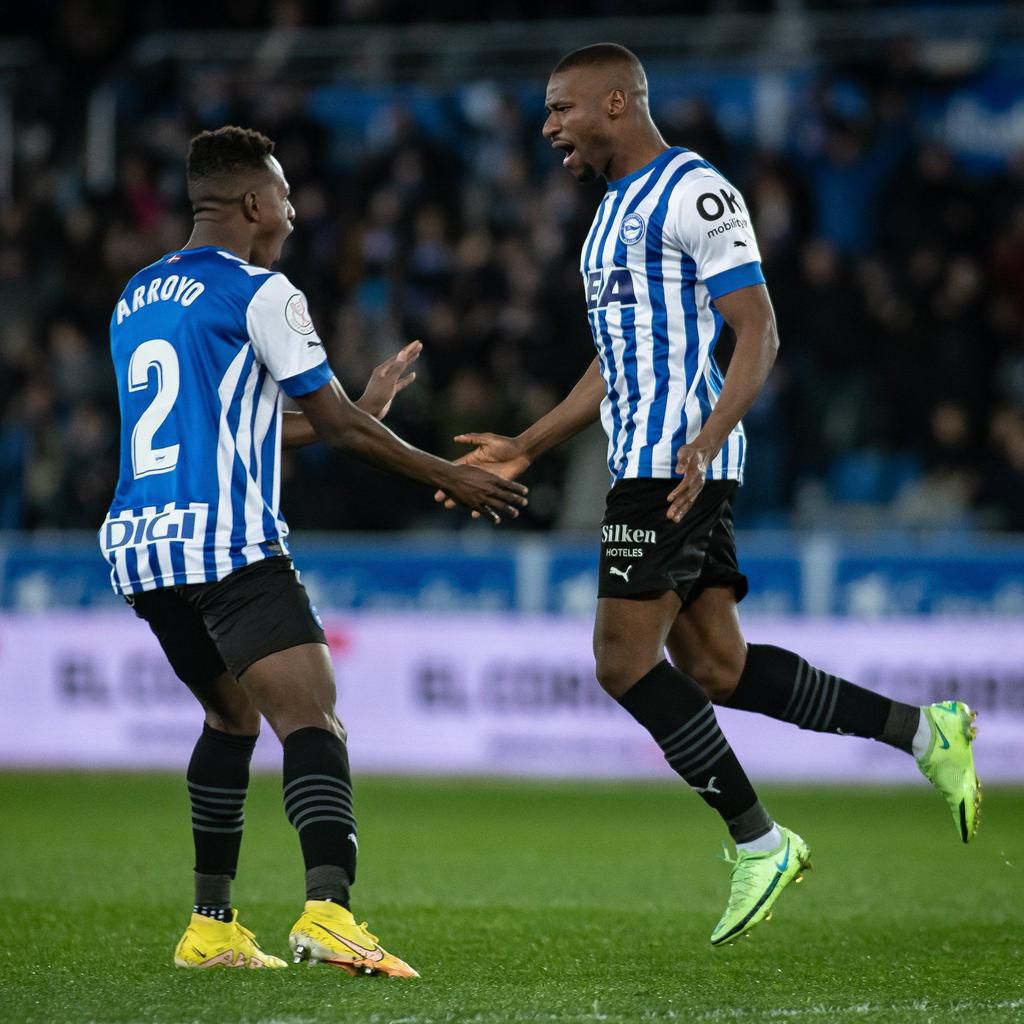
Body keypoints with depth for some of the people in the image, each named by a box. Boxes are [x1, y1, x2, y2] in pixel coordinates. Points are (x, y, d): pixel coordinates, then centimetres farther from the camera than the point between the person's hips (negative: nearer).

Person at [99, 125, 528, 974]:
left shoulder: (136, 299, 20)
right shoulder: (260, 293, -3)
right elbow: (340, 426, -2)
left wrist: (361, 409, 34)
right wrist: (452, 478, 11)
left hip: (138, 548, 8)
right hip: (228, 546, -8)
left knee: (232, 715, 26)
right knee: (312, 721, -15)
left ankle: (212, 927, 23)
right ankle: (328, 909, -36)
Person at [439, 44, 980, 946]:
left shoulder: (694, 193, -9)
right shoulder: (617, 209, 22)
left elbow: (758, 336, -15)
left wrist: (704, 441, -28)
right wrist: (523, 450, 25)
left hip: (678, 463, -10)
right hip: (645, 463, 10)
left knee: (625, 659, -11)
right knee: (715, 666, 5)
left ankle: (759, 843, -4)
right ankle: (924, 732, 10)